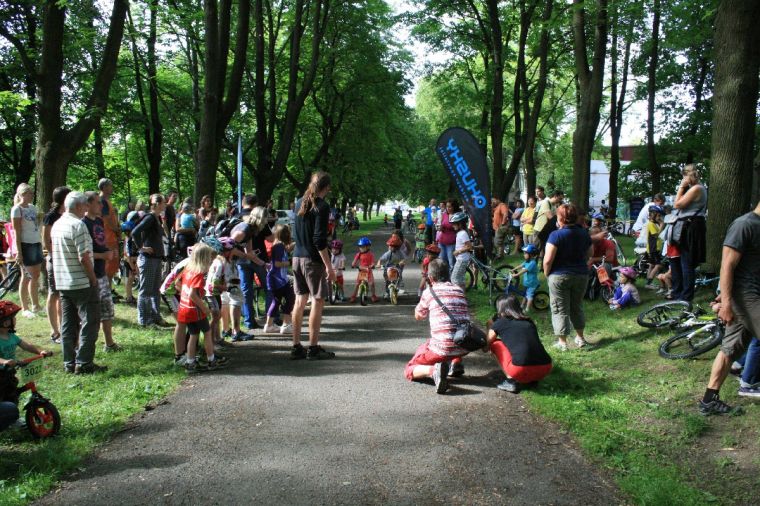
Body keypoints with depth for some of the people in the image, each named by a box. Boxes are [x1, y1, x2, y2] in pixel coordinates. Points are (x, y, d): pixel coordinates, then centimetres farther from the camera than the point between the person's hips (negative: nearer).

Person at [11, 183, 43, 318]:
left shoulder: (33, 207, 12)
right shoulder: (17, 209, -8)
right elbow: (17, 232, -12)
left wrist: (41, 246, 15)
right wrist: (18, 252, -15)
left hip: (36, 244, 7)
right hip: (25, 245, -7)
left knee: (35, 276, 10)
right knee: (27, 277, -2)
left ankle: (35, 306, 17)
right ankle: (25, 308, 5)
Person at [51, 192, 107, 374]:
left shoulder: (57, 225, 12)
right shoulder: (78, 225, -16)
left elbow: (54, 253, 18)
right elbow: (84, 257, -21)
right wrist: (93, 279, -10)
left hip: (62, 283, 9)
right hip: (82, 283, -8)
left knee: (68, 324, 12)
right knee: (89, 322, -1)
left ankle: (69, 363, 16)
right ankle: (84, 363, -1)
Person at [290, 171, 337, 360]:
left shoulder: (300, 203, 11)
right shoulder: (322, 206, -13)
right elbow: (319, 239, -19)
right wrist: (329, 266, -17)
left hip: (297, 257, 8)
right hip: (313, 260, -8)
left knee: (299, 301, 10)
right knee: (318, 302, 0)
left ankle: (296, 347, 14)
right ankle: (313, 348, 3)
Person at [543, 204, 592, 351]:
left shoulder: (556, 235, -17)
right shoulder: (583, 233, 2)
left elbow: (548, 260, -21)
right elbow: (590, 253, 15)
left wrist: (547, 273, -6)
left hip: (560, 276, -5)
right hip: (581, 275, 5)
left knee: (560, 309, 5)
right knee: (577, 307, 21)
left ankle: (562, 342, 8)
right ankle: (580, 338, 28)